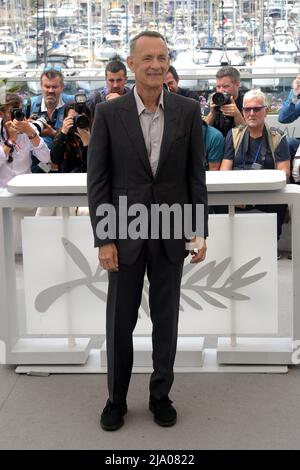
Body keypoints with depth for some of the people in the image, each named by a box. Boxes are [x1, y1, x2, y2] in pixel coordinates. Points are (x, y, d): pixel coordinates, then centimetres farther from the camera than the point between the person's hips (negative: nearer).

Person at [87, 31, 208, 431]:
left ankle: (161, 395, 27)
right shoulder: (109, 113, -5)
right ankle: (116, 399, 25)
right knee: (120, 321, 8)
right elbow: (97, 180, -4)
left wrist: (201, 231, -2)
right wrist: (104, 239, -9)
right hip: (126, 233, -1)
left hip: (172, 233, 1)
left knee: (166, 320, 11)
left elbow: (196, 174, 3)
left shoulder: (188, 111, 0)